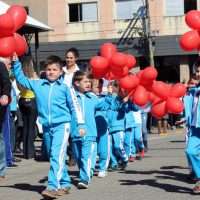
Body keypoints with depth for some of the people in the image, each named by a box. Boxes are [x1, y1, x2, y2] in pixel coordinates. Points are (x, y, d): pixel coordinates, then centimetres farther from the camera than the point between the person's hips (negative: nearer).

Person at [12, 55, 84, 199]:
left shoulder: (65, 87, -2)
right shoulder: (38, 84, 7)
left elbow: (74, 106, 3)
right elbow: (21, 79, 16)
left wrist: (80, 124, 1)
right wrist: (16, 63, 7)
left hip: (62, 125, -5)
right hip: (47, 127, 5)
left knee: (57, 155, -17)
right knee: (54, 157, 14)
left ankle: (53, 186, -22)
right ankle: (65, 184, 27)